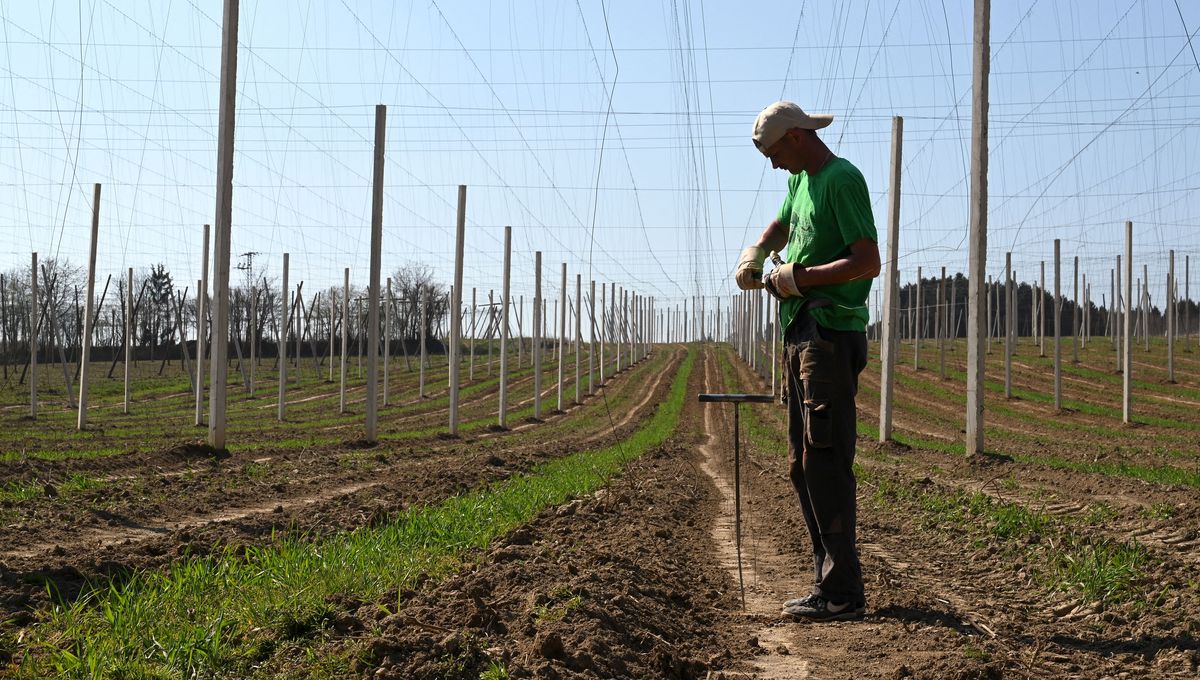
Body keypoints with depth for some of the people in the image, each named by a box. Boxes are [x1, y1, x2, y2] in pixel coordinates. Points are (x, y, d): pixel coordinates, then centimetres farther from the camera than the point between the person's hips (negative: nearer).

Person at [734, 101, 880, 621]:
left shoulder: (842, 179, -10)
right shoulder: (802, 181, 19)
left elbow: (869, 262, -18)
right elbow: (780, 227, 38)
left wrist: (799, 277, -14)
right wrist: (753, 255, 17)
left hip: (831, 338, -10)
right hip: (802, 336, 10)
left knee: (825, 464, -10)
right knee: (803, 466, 11)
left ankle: (842, 594, -6)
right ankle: (831, 583, 17)